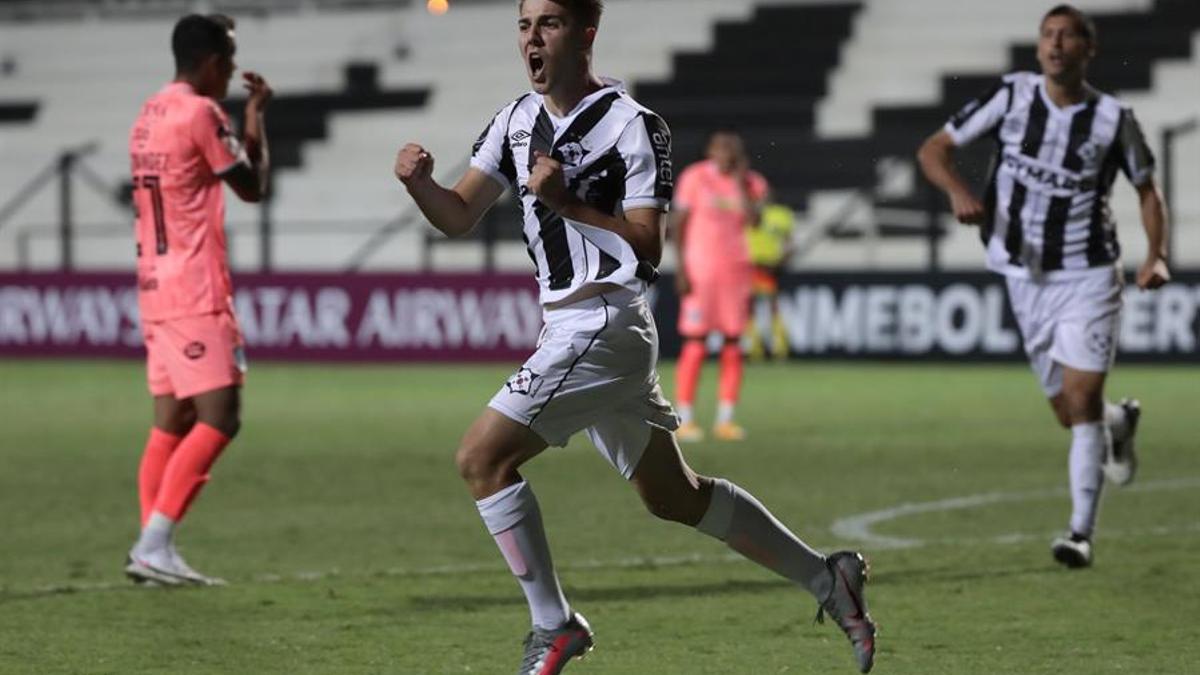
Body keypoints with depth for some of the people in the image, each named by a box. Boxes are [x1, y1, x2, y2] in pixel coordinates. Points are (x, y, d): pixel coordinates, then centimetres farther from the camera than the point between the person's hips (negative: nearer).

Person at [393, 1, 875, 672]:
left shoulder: (634, 126, -11)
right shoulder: (517, 120, 11)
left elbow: (648, 246, -14)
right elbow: (460, 216, 9)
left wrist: (565, 201, -22)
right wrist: (419, 183, -10)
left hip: (605, 326, -9)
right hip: (570, 329, 9)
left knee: (482, 458, -14)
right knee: (674, 496, 17)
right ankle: (826, 577, 27)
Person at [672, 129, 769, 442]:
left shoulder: (752, 182, 7)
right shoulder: (695, 178, -2)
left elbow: (753, 220, -9)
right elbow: (678, 223, -2)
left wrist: (741, 181, -10)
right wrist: (681, 267, -8)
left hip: (736, 270, 4)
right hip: (700, 267, -4)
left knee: (733, 344, 3)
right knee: (695, 343, -7)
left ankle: (725, 419, 9)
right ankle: (684, 419, -3)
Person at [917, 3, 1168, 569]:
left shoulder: (1113, 118, -6)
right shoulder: (1011, 96, -4)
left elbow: (1146, 187, 8)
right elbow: (933, 150, -1)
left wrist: (1156, 256, -6)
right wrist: (959, 191, -22)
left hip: (1088, 277, -2)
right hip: (1025, 277, 2)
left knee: (1081, 404, -14)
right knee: (1071, 415, 10)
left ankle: (1081, 533, -8)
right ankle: (1120, 423, 45)